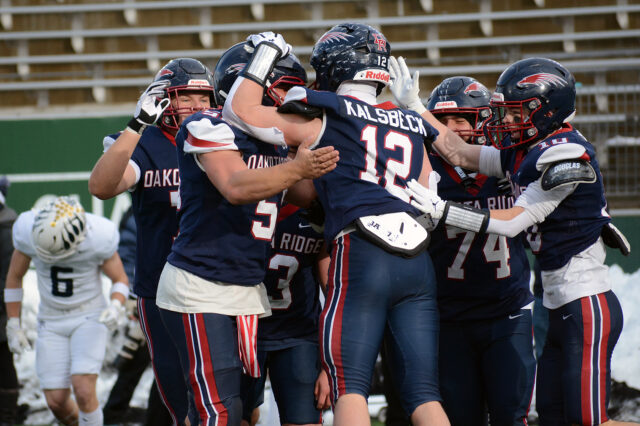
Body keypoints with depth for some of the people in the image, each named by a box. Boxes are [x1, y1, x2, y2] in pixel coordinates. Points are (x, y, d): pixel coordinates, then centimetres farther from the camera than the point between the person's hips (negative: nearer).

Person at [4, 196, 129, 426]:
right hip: (52, 321, 3)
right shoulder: (28, 231, -17)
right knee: (56, 401, -2)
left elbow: (121, 280, -6)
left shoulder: (98, 238, -23)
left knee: (83, 390, -20)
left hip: (89, 318, -3)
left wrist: (115, 307, -27)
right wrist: (13, 326, 2)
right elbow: (14, 277, 0)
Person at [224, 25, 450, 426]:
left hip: (362, 257, -5)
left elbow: (241, 110, 9)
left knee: (350, 388, -4)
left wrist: (266, 54, 19)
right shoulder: (411, 126, 21)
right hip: (419, 262, 5)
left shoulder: (325, 118, 5)